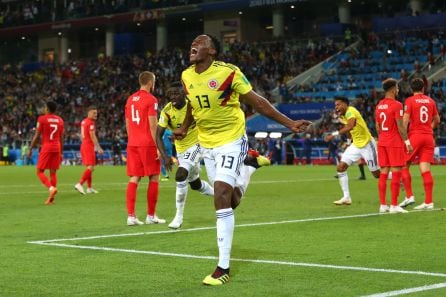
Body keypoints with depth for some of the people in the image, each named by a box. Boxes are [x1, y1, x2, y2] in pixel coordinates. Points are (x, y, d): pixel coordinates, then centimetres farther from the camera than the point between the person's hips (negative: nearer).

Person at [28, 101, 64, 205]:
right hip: (57, 148, 5)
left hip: (46, 147, -5)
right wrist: (61, 153, 19)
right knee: (53, 172, 7)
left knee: (40, 171, 2)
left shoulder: (42, 119, -4)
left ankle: (51, 188, -22)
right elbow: (61, 138, 13)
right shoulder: (60, 120, 10)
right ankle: (51, 198, 5)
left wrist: (30, 149, 2)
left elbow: (37, 136, -5)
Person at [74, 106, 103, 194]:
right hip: (89, 146, -10)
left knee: (89, 167, 13)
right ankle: (80, 184, -20)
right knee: (90, 167, -12)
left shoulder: (83, 122, 15)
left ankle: (89, 188, 15)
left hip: (83, 145, 10)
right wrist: (99, 148, -19)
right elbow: (93, 136, -18)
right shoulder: (90, 122, -13)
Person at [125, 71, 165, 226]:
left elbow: (127, 124, 15)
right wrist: (158, 147, -12)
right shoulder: (151, 99, -8)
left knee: (134, 178, 4)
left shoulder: (130, 99, 13)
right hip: (148, 144, -6)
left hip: (132, 144, 6)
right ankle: (151, 216, 5)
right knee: (154, 178, 4)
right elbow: (152, 125, -13)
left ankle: (131, 216, -3)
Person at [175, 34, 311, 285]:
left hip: (231, 140, -6)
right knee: (229, 202, 12)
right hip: (206, 143, 6)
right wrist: (184, 129, 32)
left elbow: (257, 101, -11)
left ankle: (223, 268, -14)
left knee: (221, 197, -19)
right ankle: (250, 164, 44)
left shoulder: (228, 72, -18)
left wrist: (289, 123, -14)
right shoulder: (186, 76, -1)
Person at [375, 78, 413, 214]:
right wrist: (407, 142, -9)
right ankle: (394, 206, -6)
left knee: (383, 173, 7)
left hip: (382, 142, 7)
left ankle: (383, 205, 8)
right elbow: (400, 127, -15)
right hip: (395, 142, -7)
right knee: (396, 173, -4)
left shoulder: (378, 106, 10)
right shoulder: (396, 105, -12)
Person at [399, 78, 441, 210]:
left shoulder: (410, 101, -4)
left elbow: (405, 120, -11)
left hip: (415, 136, -4)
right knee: (425, 170, 1)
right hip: (428, 137, 4)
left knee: (404, 165, 7)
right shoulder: (430, 101, 10)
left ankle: (409, 196, -2)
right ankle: (429, 202, -2)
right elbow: (437, 120, 19)